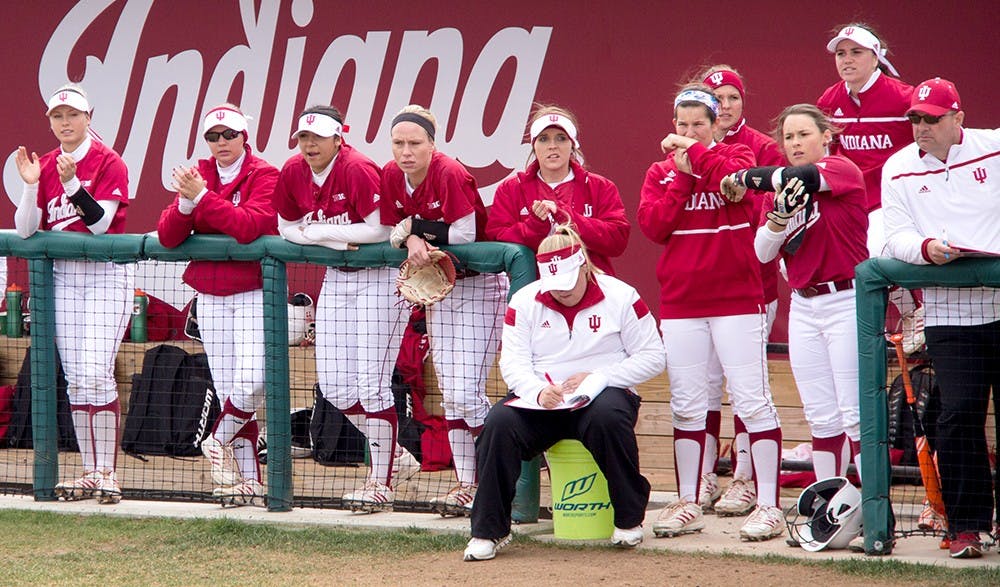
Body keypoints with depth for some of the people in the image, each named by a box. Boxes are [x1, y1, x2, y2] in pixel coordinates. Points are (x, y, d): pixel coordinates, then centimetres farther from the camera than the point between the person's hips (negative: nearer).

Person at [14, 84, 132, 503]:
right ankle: (90, 473, 9)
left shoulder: (108, 162, -6)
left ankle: (108, 473, -12)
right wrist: (30, 185, -13)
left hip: (106, 274, -6)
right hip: (63, 276, 6)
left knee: (96, 373, -15)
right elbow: (26, 231, 1)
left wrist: (73, 184, -27)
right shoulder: (45, 166, 9)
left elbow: (100, 223, -16)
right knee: (74, 379, 4)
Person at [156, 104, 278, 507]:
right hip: (210, 296, 4)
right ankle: (249, 484, 9)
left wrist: (202, 196, -22)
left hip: (254, 293, -4)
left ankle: (218, 440, 8)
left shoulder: (264, 175, -5)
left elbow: (248, 225, -22)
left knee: (251, 383, -19)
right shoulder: (199, 176, 9)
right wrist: (185, 202, -18)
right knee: (228, 393, 3)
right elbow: (167, 237, 0)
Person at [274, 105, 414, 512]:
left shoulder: (358, 170, -20)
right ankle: (390, 449, 27)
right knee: (333, 386, 8)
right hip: (335, 277, 8)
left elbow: (381, 229, -26)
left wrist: (320, 231, -18)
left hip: (378, 278, -8)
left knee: (372, 383, -10)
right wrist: (331, 239, -10)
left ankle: (381, 483, -2)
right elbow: (287, 228, 9)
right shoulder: (293, 172, 0)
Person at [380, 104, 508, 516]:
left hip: (479, 285, -7)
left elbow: (464, 235, -25)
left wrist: (414, 227, -17)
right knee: (450, 394, 7)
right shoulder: (391, 177, -3)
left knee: (466, 395, -13)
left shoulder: (450, 175, -23)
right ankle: (467, 484, 13)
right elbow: (392, 232, 0)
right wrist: (412, 241, -21)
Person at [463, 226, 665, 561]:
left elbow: (652, 357, -3)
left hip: (603, 394, -2)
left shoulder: (621, 297, -1)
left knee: (607, 417, -38)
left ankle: (630, 518, -18)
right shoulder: (525, 301, 6)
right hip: (541, 401, 2)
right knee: (499, 423, -28)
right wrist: (538, 392, -24)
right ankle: (489, 531, -18)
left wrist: (596, 378, -15)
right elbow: (513, 362, -1)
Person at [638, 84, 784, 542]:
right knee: (686, 405, 7)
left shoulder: (737, 156, 4)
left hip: (736, 297, -4)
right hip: (680, 302, 4)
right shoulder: (661, 172, 13)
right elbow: (653, 226, -2)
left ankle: (768, 505, -5)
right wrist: (681, 176, -6)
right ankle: (688, 505, 15)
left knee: (752, 400, -7)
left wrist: (696, 152, -14)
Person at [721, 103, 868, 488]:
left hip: (846, 301, -6)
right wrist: (780, 213, -17)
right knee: (821, 418, 9)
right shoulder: (779, 189, 11)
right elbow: (763, 252, 2)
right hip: (803, 307, 6)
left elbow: (800, 177, -26)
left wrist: (744, 178, -13)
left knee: (856, 415, -9)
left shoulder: (843, 170, -6)